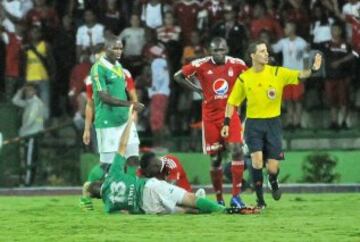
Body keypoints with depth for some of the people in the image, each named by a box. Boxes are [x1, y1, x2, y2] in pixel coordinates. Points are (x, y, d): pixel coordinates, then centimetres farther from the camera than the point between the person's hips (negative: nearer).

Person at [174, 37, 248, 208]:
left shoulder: (236, 64, -5)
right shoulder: (202, 65, -8)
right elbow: (178, 76, 3)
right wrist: (197, 90, -1)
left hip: (230, 114, 0)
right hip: (210, 116, 0)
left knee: (237, 151, -17)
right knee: (215, 158, 5)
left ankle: (236, 196, -13)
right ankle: (219, 199, 17)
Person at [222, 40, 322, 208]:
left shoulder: (277, 73, -4)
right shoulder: (244, 78, -2)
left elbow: (299, 75, -15)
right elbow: (232, 102, 7)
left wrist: (312, 70, -34)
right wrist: (226, 122, 1)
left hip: (273, 123, 0)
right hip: (253, 123, 0)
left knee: (273, 167, -2)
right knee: (257, 160, -18)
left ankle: (273, 183, 36)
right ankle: (260, 200, -2)